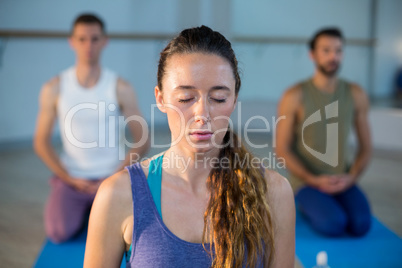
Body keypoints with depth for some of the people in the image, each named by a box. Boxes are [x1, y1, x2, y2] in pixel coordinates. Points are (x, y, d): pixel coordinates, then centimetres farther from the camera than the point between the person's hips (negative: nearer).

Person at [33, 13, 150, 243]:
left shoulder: (121, 88, -7)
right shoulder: (54, 89, -3)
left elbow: (142, 142, -4)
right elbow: (41, 142, 1)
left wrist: (115, 177, -11)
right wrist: (69, 178, -8)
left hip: (111, 176, -1)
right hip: (71, 177, 1)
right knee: (58, 233, -20)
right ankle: (83, 209, 16)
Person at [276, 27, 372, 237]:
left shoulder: (356, 95, 2)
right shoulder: (295, 96, -10)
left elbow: (365, 147, 7)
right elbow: (282, 150, -7)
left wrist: (352, 177, -10)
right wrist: (313, 180, -17)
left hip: (342, 181, 3)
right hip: (306, 181, -3)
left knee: (361, 225, -22)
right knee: (334, 225, -26)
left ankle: (330, 205, 9)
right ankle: (307, 205, 7)